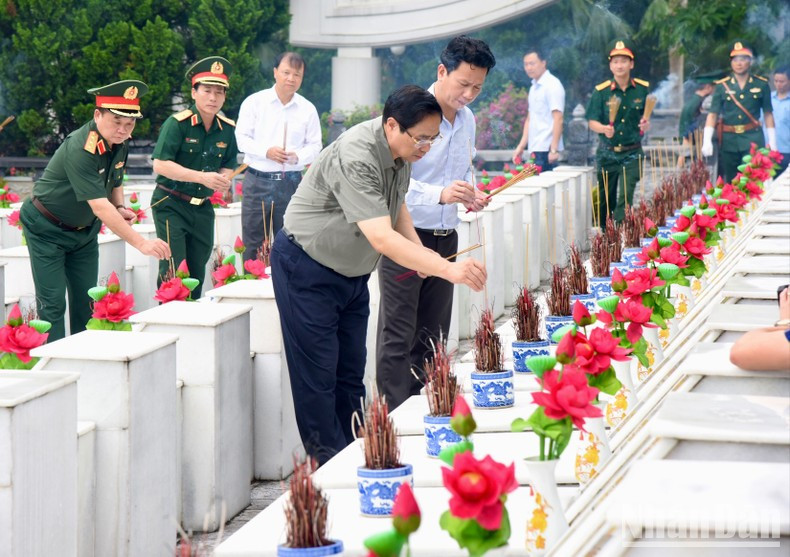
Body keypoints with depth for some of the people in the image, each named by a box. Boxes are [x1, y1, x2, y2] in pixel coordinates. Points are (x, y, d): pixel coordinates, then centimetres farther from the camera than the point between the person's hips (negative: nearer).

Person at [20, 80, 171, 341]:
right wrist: (141, 243, -45)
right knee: (53, 303, -10)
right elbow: (99, 205, -40)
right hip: (48, 229, -7)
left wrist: (120, 208, -8)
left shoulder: (120, 143, -7)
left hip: (84, 231, 7)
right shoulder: (80, 149, -33)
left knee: (86, 301, 6)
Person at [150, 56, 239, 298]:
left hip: (203, 207, 6)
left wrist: (224, 180, -9)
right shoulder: (177, 124, -15)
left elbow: (228, 166, 16)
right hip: (171, 204, -6)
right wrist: (202, 177, -29)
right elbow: (160, 164, -22)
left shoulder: (227, 129, 4)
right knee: (173, 270, -11)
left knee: (197, 272, 9)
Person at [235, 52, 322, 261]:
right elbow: (242, 138, -1)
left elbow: (315, 145, 7)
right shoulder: (254, 102, 2)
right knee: (252, 242, 0)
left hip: (291, 182, 1)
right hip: (257, 179, -1)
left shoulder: (308, 109, 7)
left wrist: (298, 156, -14)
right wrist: (266, 151, -17)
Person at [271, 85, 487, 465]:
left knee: (351, 374, 9)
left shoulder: (401, 150, -3)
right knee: (319, 377, -6)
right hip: (307, 268, -9)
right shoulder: (356, 158, -32)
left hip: (352, 272, 9)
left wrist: (420, 252, -2)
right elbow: (382, 237, -41)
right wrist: (447, 269, -47)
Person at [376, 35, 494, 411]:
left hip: (445, 238, 7)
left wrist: (471, 194, 3)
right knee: (397, 336, -5)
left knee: (432, 336, 12)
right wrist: (440, 194, -33)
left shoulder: (467, 120, 9)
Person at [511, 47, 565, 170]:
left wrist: (554, 149, -19)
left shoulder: (552, 85, -7)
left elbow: (558, 119, -13)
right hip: (535, 149, 8)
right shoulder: (534, 87, 19)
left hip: (546, 149, -8)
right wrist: (521, 146, 17)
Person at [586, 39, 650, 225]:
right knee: (605, 201, 9)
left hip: (632, 154, -1)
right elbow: (592, 122, -2)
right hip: (607, 153, 1)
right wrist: (603, 129, -24)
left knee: (625, 198, -13)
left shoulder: (643, 89, 0)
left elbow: (647, 117, 10)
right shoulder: (601, 91, -2)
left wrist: (646, 124, -14)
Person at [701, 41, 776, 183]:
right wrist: (707, 141, -12)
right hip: (728, 140, 1)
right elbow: (713, 114, -1)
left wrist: (772, 143, 4)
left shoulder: (761, 85, 4)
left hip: (753, 139, -1)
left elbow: (768, 114, 7)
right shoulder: (722, 86, 3)